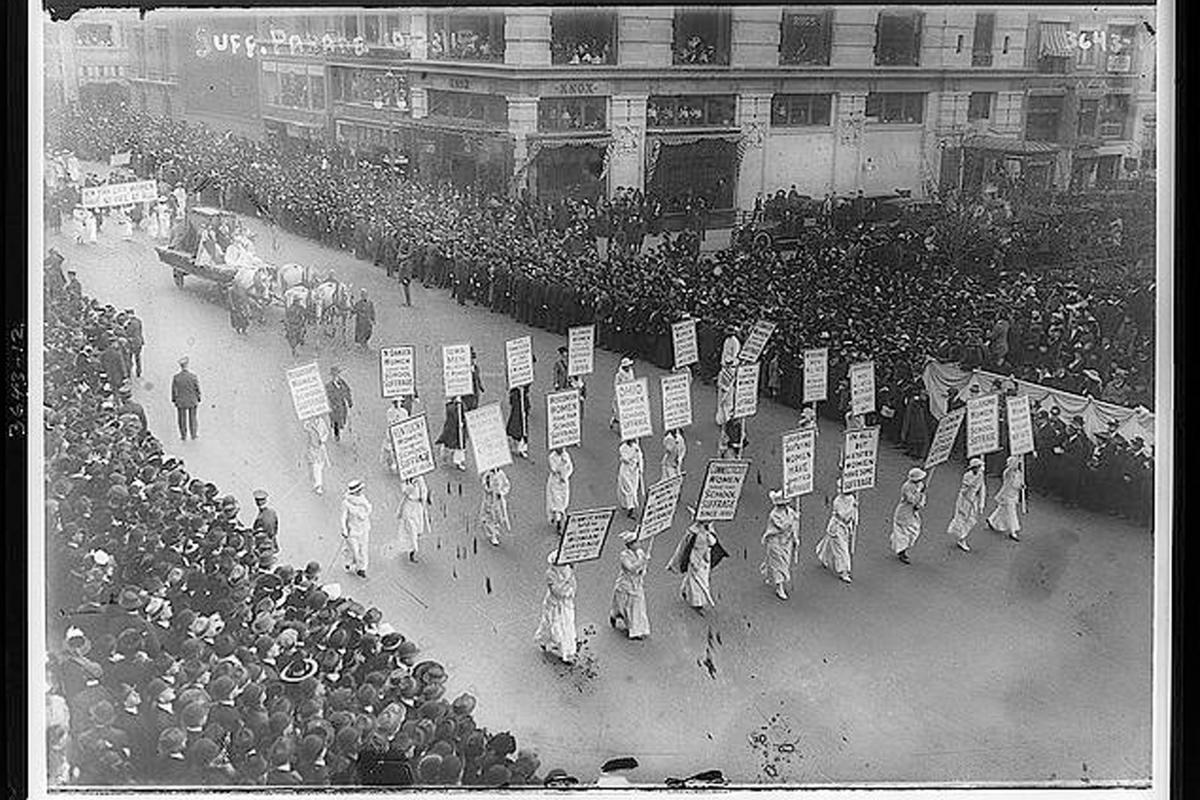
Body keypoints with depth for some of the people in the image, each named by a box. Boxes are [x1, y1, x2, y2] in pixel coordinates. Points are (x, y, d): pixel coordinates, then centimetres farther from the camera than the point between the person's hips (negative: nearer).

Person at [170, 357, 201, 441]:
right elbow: (197, 389, -7)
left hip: (181, 402, 0)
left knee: (182, 418, 14)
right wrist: (198, 399, 8)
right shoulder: (193, 377, -16)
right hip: (192, 401, 0)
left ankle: (183, 436, 22)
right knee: (192, 418, 16)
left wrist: (174, 400, 9)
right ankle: (193, 434, 26)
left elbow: (173, 390, -4)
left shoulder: (175, 377, -14)